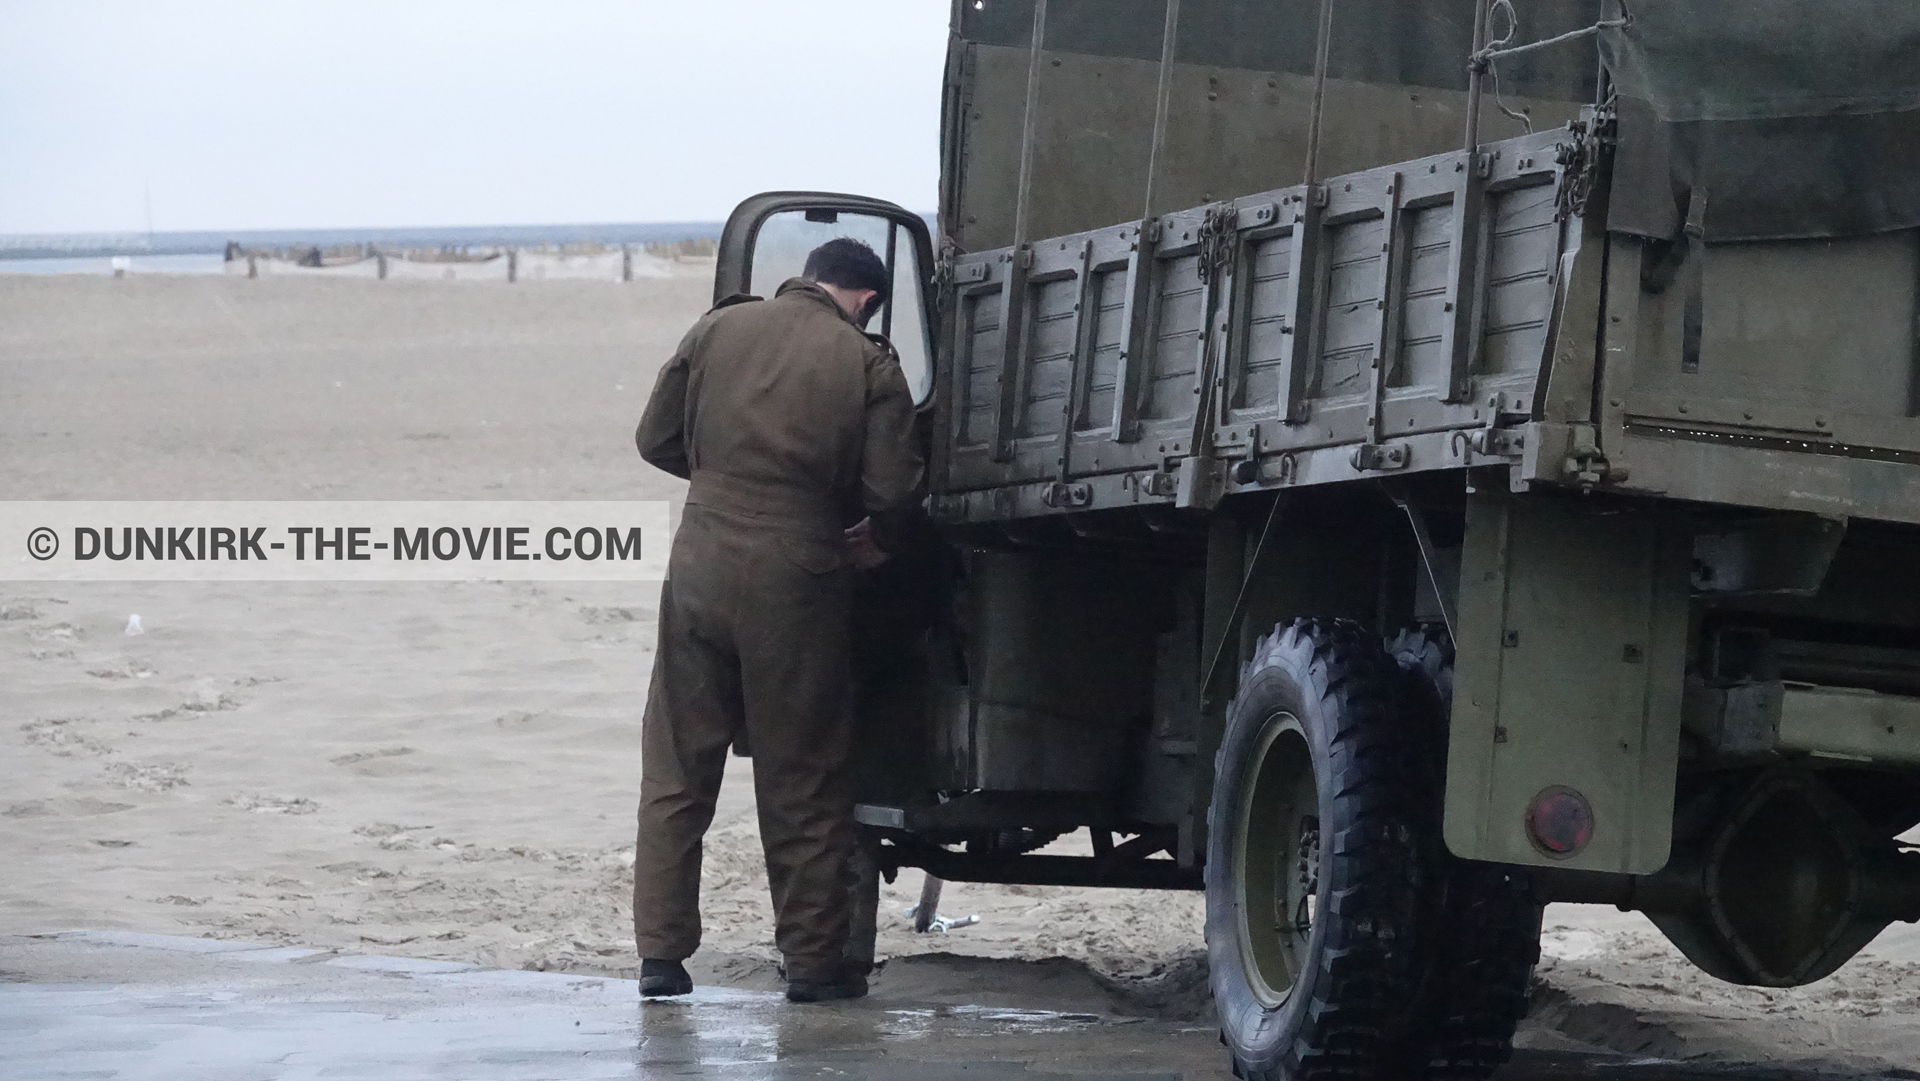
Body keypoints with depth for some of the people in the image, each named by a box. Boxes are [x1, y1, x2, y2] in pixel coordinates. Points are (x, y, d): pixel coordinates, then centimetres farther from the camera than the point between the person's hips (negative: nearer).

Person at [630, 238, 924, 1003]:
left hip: (701, 566, 2)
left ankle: (661, 953, 9)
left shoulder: (719, 328, 4)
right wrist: (872, 537, 13)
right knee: (803, 783, 9)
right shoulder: (867, 364, -4)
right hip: (796, 581, -2)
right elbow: (893, 489, -8)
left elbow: (657, 440, 9)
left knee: (677, 770, 11)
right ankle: (814, 960, 14)